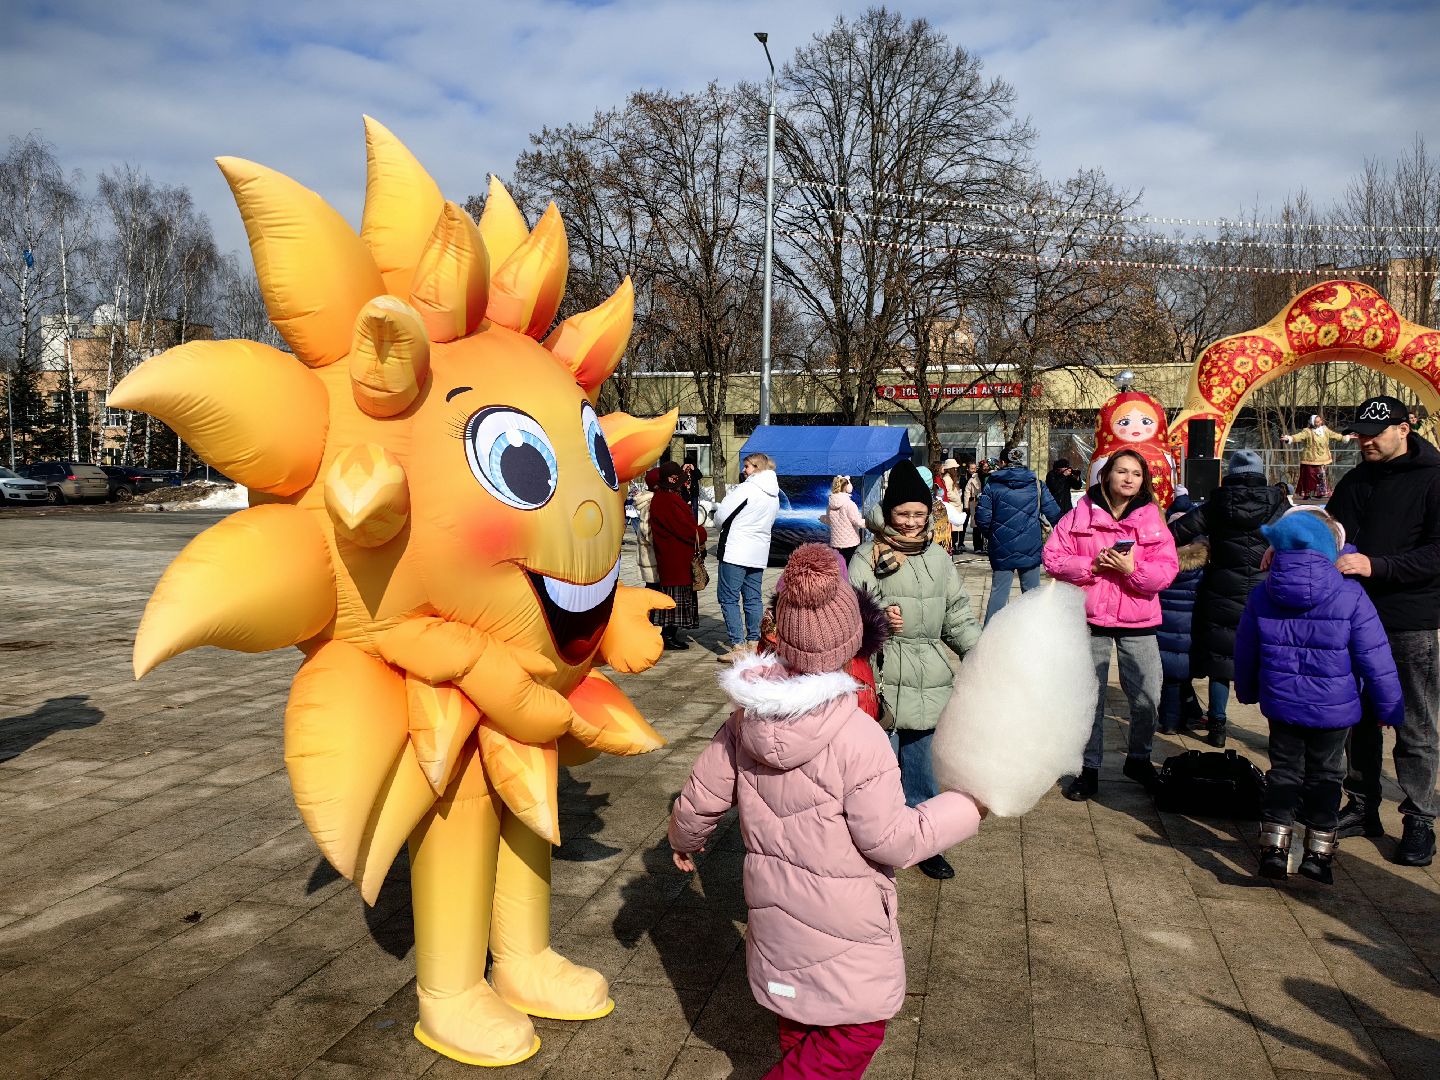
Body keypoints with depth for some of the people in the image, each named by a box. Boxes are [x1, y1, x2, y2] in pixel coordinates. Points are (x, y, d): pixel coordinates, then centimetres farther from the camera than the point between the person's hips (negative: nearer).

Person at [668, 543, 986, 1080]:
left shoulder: (746, 718, -10)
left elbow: (699, 800, 0)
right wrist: (967, 807, -9)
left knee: (799, 1025, 26)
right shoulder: (859, 738, -28)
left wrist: (684, 841, 21)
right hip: (842, 924, -6)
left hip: (776, 909, 7)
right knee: (856, 1031, 14)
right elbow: (892, 841, -20)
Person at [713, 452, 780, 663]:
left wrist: (722, 528, 10)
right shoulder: (775, 494, 13)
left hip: (736, 551, -8)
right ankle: (753, 643, 14)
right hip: (759, 553, 8)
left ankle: (738, 647, -8)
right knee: (753, 598, 13)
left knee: (728, 598, -4)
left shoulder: (747, 488, -12)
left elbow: (721, 515, -10)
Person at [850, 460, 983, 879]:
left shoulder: (938, 558, 11)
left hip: (929, 683, 5)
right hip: (883, 680, -4)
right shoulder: (869, 557, -4)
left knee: (922, 765, 14)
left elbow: (958, 616, 14)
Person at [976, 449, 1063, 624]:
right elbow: (1054, 514, -2)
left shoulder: (992, 484, -2)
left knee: (998, 592, 3)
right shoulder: (1036, 485, 2)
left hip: (1002, 550, 0)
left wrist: (990, 535, 11)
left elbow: (982, 517, -8)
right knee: (1032, 592, 11)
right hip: (1031, 550, 1)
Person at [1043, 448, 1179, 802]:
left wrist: (1132, 569, -20)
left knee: (1147, 698, 6)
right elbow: (1053, 557, -4)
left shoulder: (1152, 520, 1)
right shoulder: (1080, 515, -1)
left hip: (1139, 623, 1)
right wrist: (1091, 565, -17)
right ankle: (1088, 769, 21)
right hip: (1090, 618, -1)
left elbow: (1167, 570, -4)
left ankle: (1138, 759, 32)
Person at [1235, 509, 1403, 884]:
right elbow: (1375, 659, -9)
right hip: (1334, 708, -2)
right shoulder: (1350, 596, -14)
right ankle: (1318, 852, 14)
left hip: (1281, 705, 2)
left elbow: (1245, 653, 7)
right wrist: (1390, 707, 2)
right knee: (1325, 775, 11)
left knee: (1284, 770, 12)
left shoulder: (1261, 597, -4)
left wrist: (1247, 691, 24)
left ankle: (1273, 848, 9)